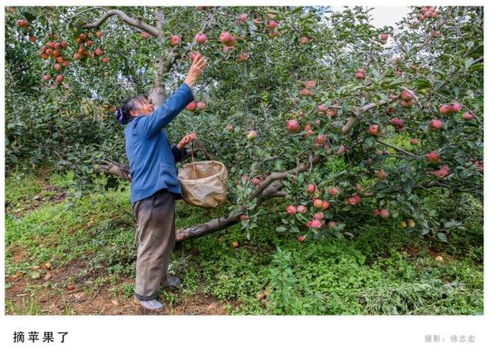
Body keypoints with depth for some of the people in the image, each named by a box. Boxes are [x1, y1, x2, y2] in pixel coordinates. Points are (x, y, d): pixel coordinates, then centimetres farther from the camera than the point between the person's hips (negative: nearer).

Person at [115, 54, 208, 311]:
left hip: (159, 192, 11)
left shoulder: (147, 134, 23)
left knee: (165, 241, 23)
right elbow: (170, 108, -19)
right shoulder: (140, 125, -8)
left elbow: (164, 158, 25)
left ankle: (160, 277, 42)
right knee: (152, 246, 1)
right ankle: (144, 294, 16)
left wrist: (181, 146, 9)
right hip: (151, 194, -11)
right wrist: (190, 80, -18)